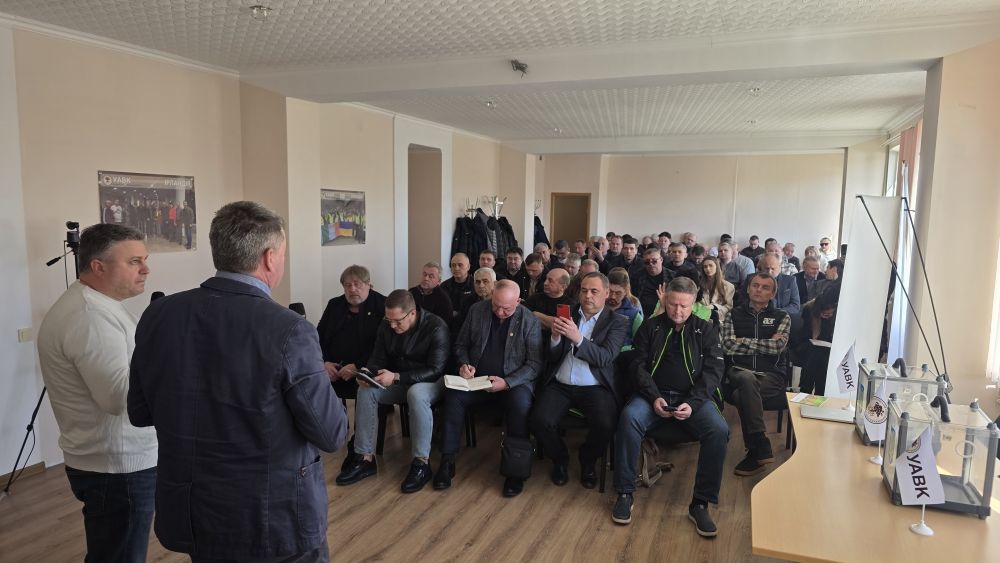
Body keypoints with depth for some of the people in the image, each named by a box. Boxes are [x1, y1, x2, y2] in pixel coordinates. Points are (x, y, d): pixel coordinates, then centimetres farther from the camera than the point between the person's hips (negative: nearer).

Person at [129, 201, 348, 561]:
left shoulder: (158, 315, -8)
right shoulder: (288, 330, -24)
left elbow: (140, 413, 4)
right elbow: (332, 435, -17)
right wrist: (316, 381, 1)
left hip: (190, 514, 5)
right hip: (276, 521, -4)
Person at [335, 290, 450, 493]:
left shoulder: (436, 327, -20)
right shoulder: (386, 327, -2)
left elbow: (435, 370, -23)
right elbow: (377, 359, 7)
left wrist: (396, 377, -31)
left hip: (431, 381, -6)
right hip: (398, 382, 6)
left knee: (416, 394, -38)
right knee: (366, 390, -18)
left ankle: (421, 463, -26)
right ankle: (365, 458, -11)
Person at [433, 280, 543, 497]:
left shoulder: (530, 321, -6)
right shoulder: (476, 310, 2)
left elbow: (534, 364, -8)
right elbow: (461, 344, 12)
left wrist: (507, 382, -21)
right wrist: (464, 364, -10)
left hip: (513, 381, -2)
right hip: (477, 378, 3)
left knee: (520, 404, -34)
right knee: (453, 395, -26)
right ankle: (447, 462, -14)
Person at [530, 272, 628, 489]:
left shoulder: (617, 322, 4)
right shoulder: (568, 315, 11)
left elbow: (605, 357, -11)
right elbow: (553, 358, 8)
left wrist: (578, 338, -26)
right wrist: (555, 336, -14)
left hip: (594, 388, -2)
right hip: (559, 385, 2)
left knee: (605, 426, -28)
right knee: (540, 421, -23)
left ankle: (588, 461, 7)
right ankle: (559, 459, 10)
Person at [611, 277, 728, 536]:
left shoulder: (706, 330, 12)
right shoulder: (650, 327, 12)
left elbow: (713, 371, 2)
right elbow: (638, 365, 5)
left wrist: (692, 403, -15)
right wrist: (654, 398, -13)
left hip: (694, 397, 1)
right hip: (655, 395, 0)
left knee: (719, 429, -30)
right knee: (629, 417, -32)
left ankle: (700, 503, -15)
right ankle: (625, 494, -18)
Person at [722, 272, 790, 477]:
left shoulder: (781, 318, 15)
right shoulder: (735, 315, 16)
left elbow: (778, 346, -4)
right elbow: (727, 346, 0)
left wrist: (744, 341, 0)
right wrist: (766, 344, 0)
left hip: (771, 376, -1)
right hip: (739, 373, 1)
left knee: (742, 395, -35)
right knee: (747, 379, -38)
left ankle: (754, 453, -23)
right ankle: (762, 447, -36)